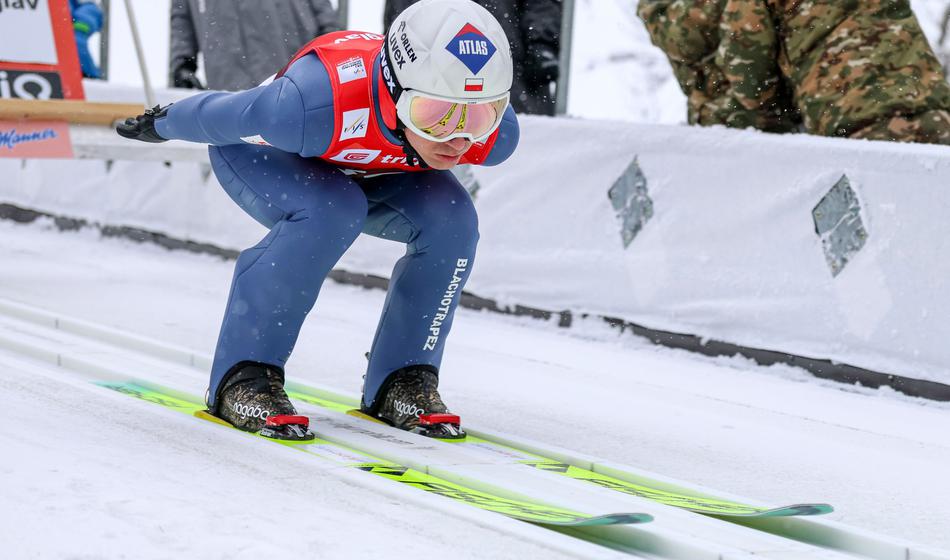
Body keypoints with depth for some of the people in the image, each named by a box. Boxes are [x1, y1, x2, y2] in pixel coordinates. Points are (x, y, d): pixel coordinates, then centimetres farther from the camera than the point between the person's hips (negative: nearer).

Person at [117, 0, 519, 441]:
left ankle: (403, 377, -6)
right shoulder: (319, 104, -46)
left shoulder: (496, 135, -31)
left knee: (451, 220, -22)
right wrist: (160, 126, -6)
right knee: (330, 211, -35)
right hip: (263, 152, -4)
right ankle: (244, 376, -23)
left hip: (370, 167, 5)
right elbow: (218, 115, -26)